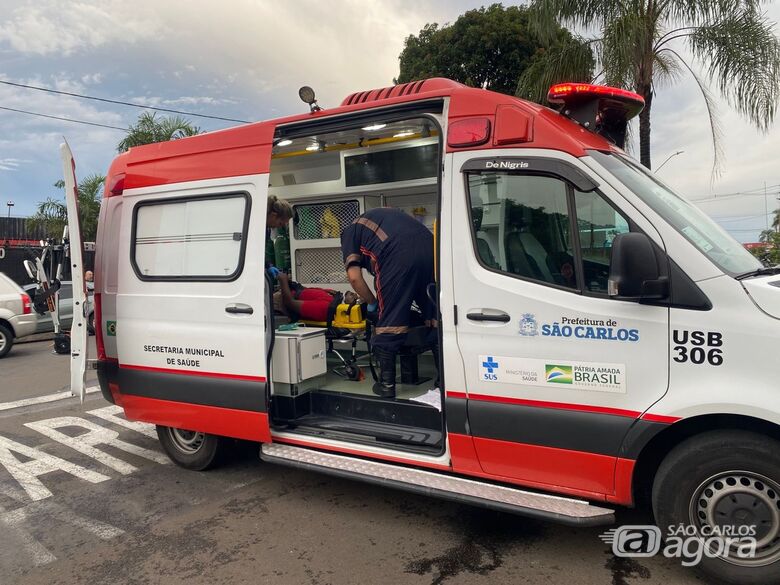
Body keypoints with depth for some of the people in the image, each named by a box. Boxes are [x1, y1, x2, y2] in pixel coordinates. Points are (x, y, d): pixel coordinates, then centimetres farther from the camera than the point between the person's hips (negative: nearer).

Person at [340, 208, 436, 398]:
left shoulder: (350, 232, 22)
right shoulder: (386, 214, 40)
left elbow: (354, 277, 9)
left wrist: (372, 302, 24)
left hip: (398, 255, -5)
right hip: (430, 248, 6)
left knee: (388, 318, 6)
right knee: (435, 317, 14)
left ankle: (387, 384, 12)